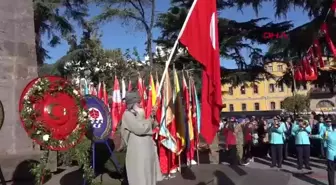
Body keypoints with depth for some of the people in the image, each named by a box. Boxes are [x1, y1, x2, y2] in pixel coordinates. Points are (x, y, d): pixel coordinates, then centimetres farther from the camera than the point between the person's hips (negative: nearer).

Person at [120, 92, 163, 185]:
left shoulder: (138, 114, 14)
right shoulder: (127, 114, -11)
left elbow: (150, 127, 20)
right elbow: (140, 129, -22)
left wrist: (152, 117, 3)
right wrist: (150, 120, -5)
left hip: (147, 150, 9)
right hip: (137, 152, -8)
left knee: (149, 176, 17)